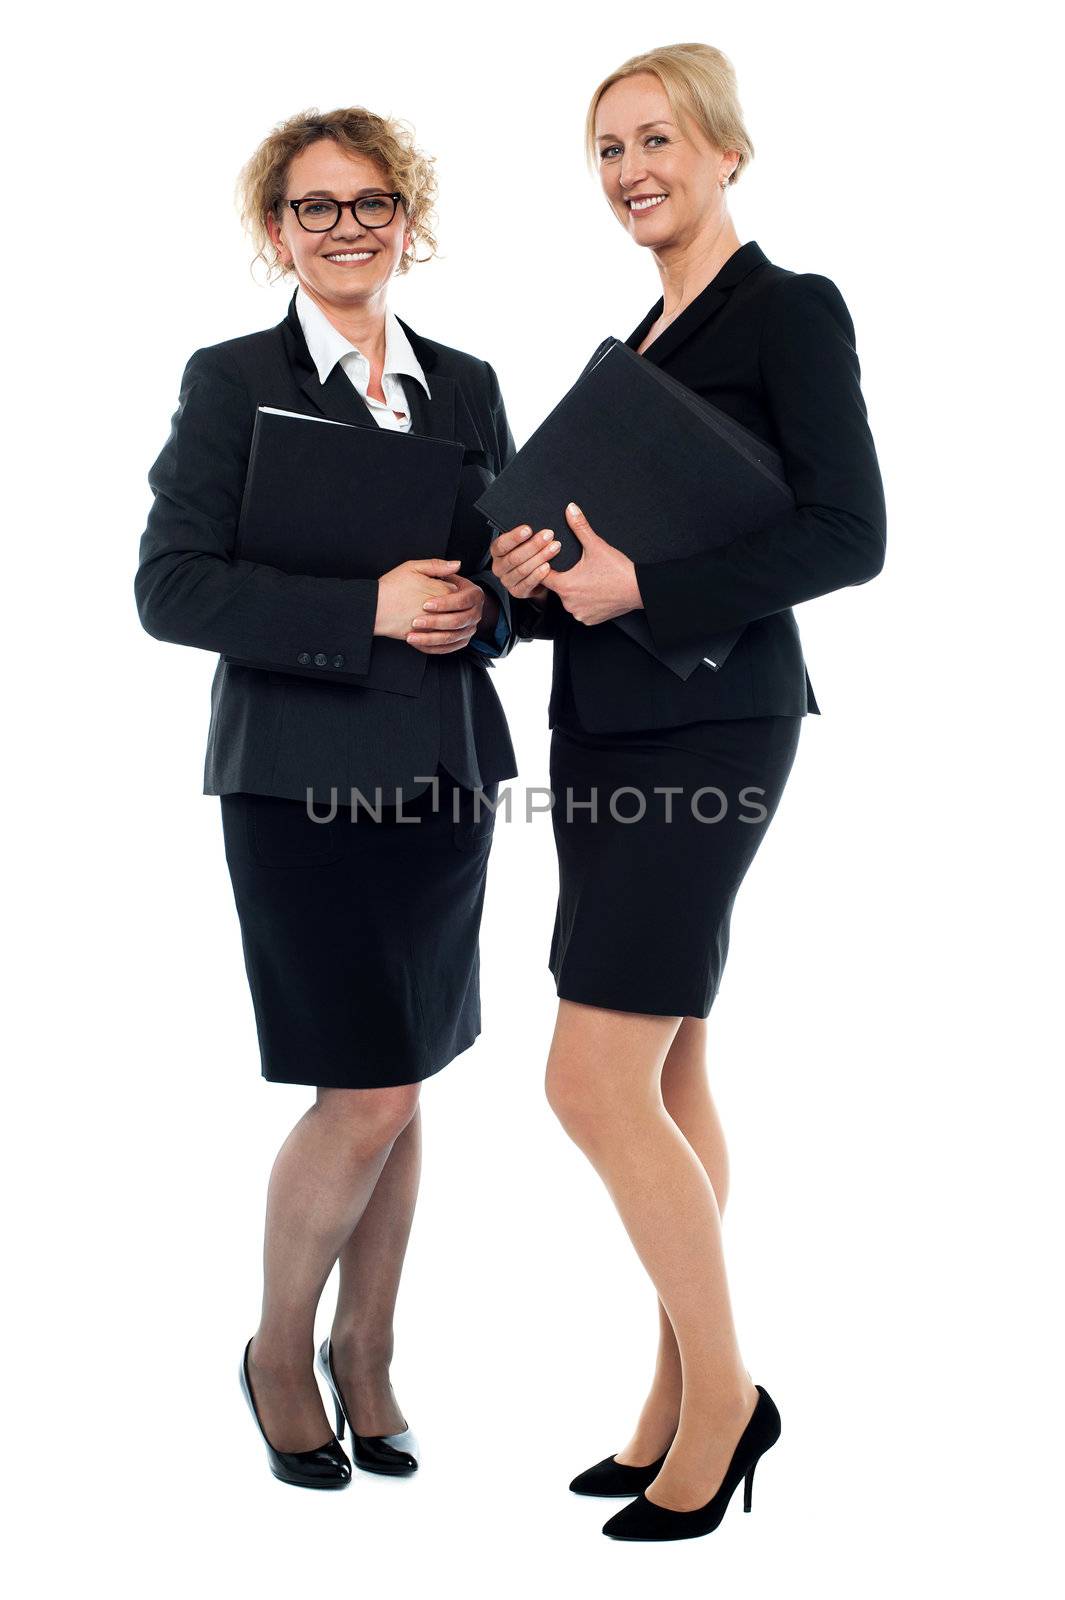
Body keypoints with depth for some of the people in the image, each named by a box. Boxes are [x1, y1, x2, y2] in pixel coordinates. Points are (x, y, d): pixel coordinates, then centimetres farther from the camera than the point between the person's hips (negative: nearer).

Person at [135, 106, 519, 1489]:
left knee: (399, 1088, 11)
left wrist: (479, 611, -9)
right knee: (368, 1096, -5)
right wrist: (365, 610, -19)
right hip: (305, 779, -4)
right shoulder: (231, 382, -1)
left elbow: (519, 569, 15)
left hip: (445, 776, 5)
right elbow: (169, 588, -10)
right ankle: (279, 1351, 21)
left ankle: (365, 1352, 30)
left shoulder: (466, 385, 12)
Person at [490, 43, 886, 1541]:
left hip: (708, 728, -8)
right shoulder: (634, 340, 19)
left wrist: (643, 585, -18)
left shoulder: (792, 309, -4)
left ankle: (723, 1393, 7)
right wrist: (534, 575, -1)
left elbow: (849, 534, -13)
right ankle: (686, 1400, 21)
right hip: (606, 729, 8)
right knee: (666, 1078, 10)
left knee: (597, 1081, -11)